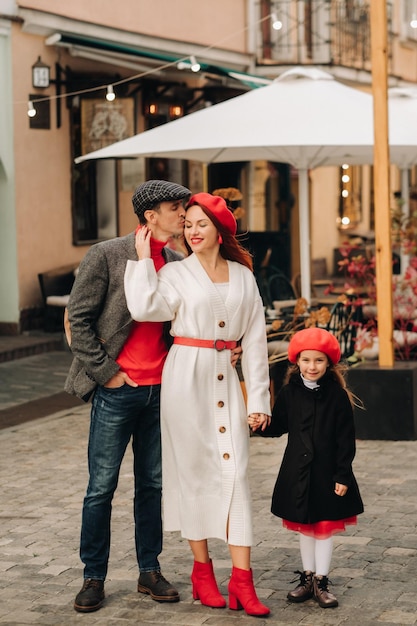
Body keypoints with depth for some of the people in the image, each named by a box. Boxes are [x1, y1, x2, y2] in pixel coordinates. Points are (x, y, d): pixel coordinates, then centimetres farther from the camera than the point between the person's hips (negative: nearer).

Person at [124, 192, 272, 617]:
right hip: (186, 377, -2)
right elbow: (145, 307, -19)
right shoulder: (176, 274, 1)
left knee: (235, 472, -4)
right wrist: (143, 258, -10)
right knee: (193, 470, 2)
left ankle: (242, 581, -4)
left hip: (226, 378, 2)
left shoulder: (243, 276, 9)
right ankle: (202, 572, 14)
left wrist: (259, 398, 5)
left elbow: (254, 339, 9)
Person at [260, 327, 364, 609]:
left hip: (327, 473, -3)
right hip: (297, 472, 3)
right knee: (305, 527, 14)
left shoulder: (337, 395, -9)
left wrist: (343, 475, -11)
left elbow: (346, 439, -8)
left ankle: (321, 581, 16)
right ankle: (307, 578, 26)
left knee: (325, 528, 6)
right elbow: (277, 427, 5)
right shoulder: (289, 393, -1)